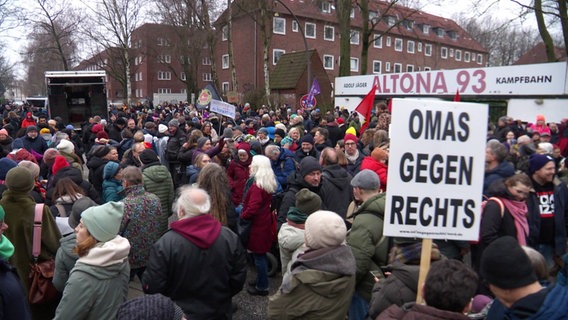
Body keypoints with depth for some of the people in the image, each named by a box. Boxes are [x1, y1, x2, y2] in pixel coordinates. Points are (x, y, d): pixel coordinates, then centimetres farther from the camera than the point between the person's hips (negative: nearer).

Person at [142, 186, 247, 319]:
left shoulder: (164, 244, -24)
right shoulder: (231, 238, -16)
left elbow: (151, 287, -18)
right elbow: (238, 280, -7)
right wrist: (220, 297, 10)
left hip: (180, 314, -2)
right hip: (219, 313, 2)